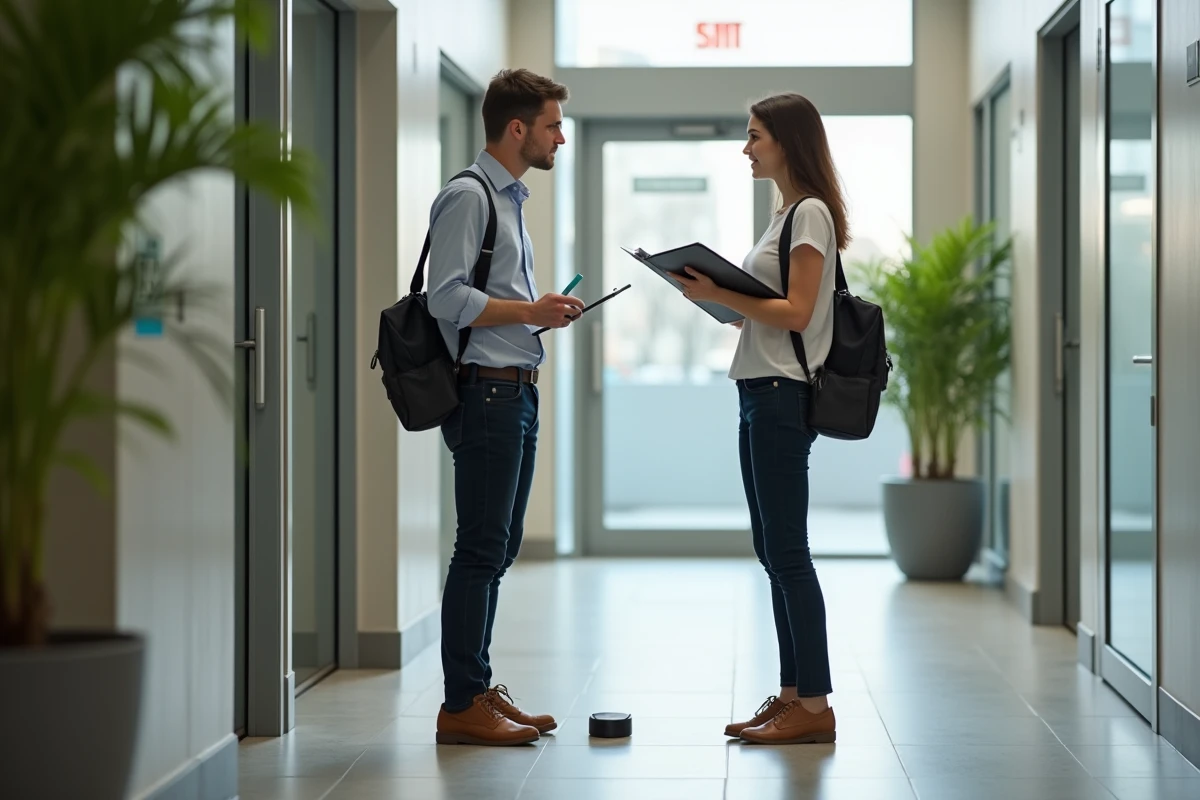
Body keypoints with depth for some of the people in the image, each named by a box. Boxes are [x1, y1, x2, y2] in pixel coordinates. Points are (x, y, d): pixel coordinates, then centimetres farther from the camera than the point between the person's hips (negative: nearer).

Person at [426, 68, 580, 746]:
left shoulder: (511, 199, 21)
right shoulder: (468, 197, -10)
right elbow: (448, 298, -19)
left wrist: (544, 312, 11)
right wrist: (531, 311, -15)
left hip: (518, 391, 10)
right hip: (486, 391, -10)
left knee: (499, 548, 13)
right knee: (482, 549, -8)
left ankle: (479, 689, 20)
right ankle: (462, 707, -3)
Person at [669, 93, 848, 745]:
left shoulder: (810, 213, -9)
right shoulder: (786, 214, 20)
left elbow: (797, 313, -17)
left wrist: (720, 294, -17)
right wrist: (716, 295, 8)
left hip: (782, 395, -10)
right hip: (764, 394, 10)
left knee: (786, 551, -9)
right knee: (773, 550, 10)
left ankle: (816, 706, -5)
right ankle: (792, 695, 16)